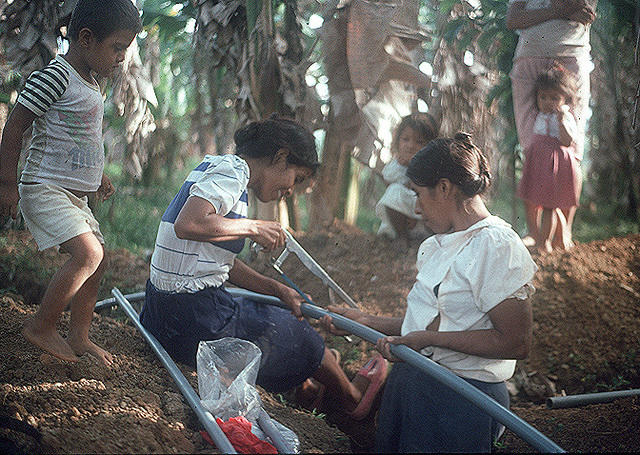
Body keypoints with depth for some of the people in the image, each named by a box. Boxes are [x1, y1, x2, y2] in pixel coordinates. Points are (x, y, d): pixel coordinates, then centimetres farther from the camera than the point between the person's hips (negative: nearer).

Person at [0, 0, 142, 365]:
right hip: (45, 188, -10)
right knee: (88, 254, -20)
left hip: (75, 195, 10)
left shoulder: (91, 84, 13)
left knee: (97, 258, 9)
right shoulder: (55, 77, -16)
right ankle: (41, 327, -5)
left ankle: (79, 336, 20)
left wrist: (97, 174, 28)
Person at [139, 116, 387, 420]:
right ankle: (352, 398, 33)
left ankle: (303, 385, 46)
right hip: (195, 317, -10)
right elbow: (187, 224, -32)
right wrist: (253, 228, -19)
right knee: (296, 334, 11)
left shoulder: (218, 167, 15)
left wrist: (278, 290, 13)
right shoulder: (232, 170, -14)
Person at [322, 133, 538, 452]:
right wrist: (367, 322, 12)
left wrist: (427, 338, -21)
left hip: (462, 398, -8)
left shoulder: (497, 247, -15)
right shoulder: (433, 246, 14)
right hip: (409, 384, 8)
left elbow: (515, 343, -21)